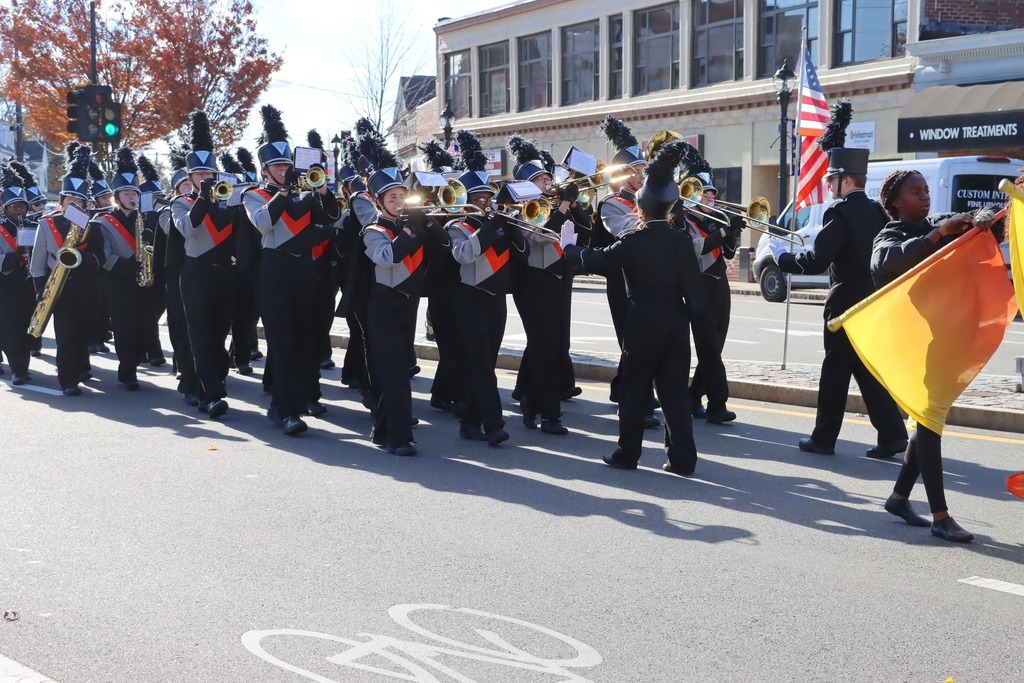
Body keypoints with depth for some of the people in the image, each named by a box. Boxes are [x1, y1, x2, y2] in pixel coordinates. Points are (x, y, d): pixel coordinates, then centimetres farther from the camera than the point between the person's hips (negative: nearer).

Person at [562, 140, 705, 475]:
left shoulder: (633, 241, -10)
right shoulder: (682, 240, 0)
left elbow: (596, 260, -4)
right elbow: (693, 282, 1)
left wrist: (569, 246, 12)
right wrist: (692, 311, 11)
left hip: (643, 322, -4)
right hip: (676, 322, 4)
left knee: (634, 388, 8)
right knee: (675, 389, 8)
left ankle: (627, 453, 15)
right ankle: (682, 457, 6)